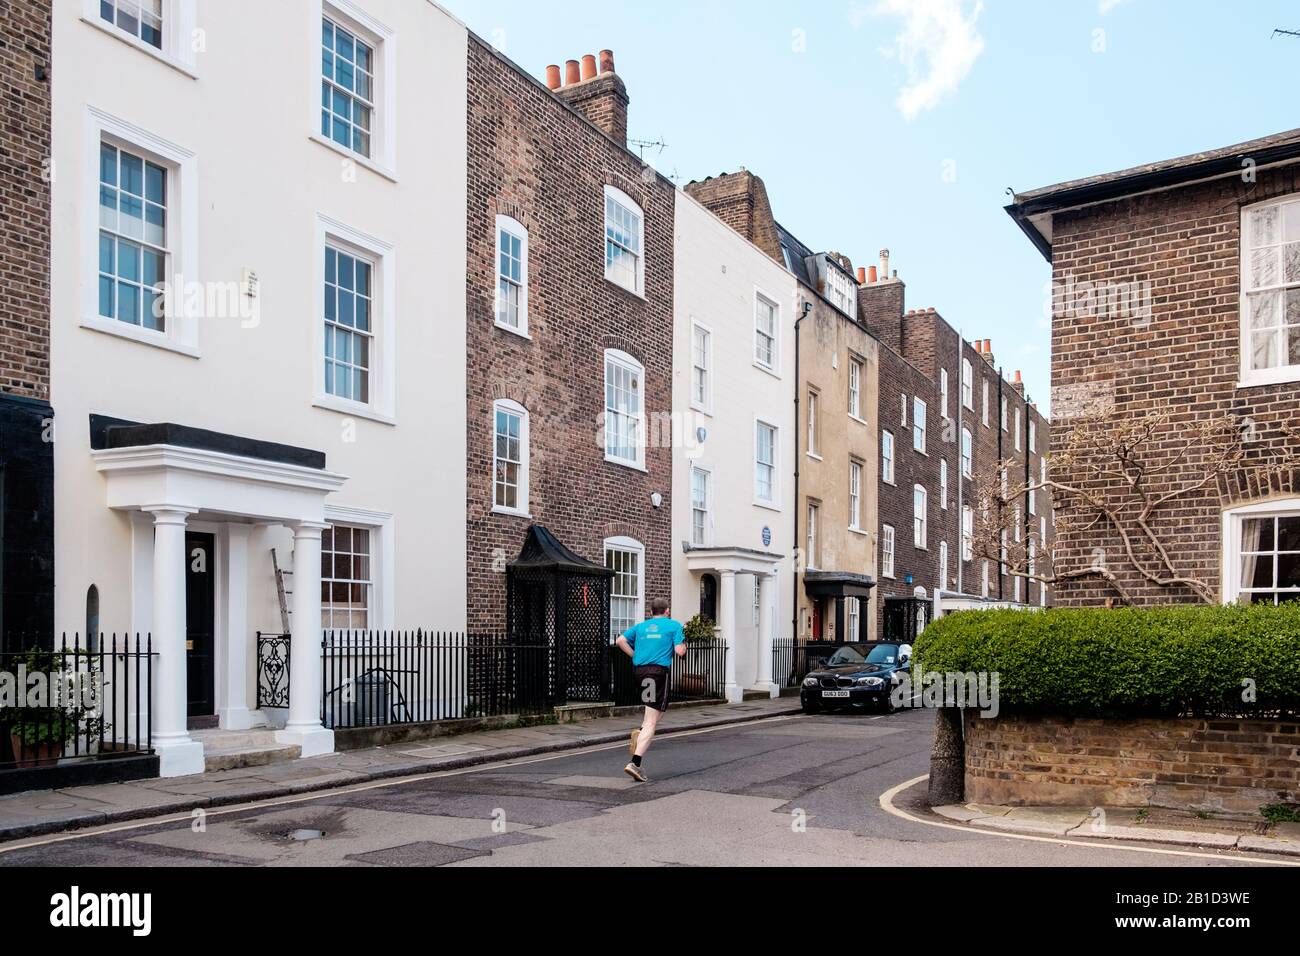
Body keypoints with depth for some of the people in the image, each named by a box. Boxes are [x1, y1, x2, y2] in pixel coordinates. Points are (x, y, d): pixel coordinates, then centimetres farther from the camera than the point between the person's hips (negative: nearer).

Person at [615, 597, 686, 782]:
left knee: (657, 707, 29)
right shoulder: (674, 625, 8)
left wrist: (636, 656, 13)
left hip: (638, 670, 5)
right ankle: (635, 763, -15)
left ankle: (640, 732, 4)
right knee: (652, 722, -4)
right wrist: (683, 645, 18)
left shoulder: (640, 626, 18)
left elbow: (621, 641, 5)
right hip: (659, 670, -5)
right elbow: (680, 651, -3)